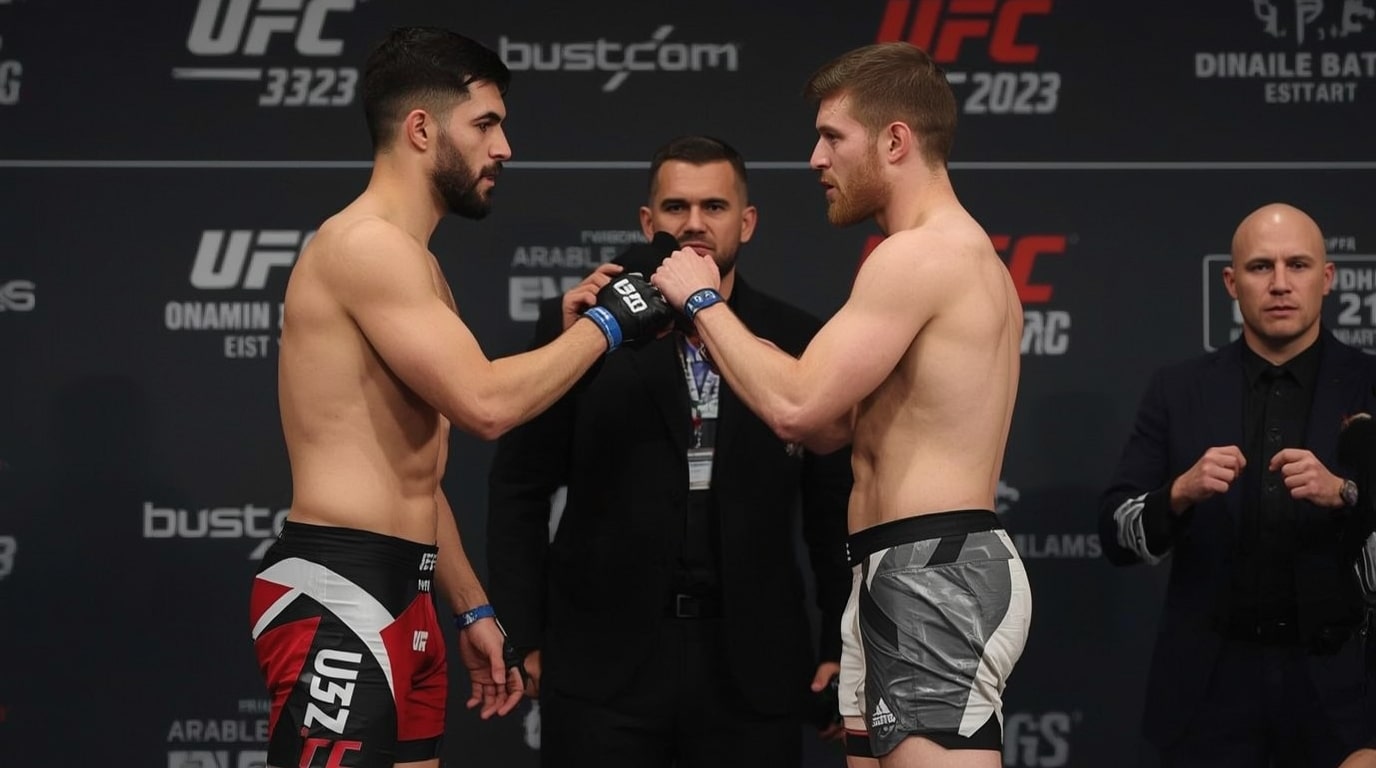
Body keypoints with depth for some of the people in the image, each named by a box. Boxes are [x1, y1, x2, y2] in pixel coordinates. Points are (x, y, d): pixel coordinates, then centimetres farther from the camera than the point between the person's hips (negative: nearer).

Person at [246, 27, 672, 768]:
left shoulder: (407, 261, 21)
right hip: (338, 598, -10)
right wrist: (603, 324, -8)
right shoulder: (365, 243, -12)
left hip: (400, 598, 10)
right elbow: (486, 403, -22)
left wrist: (472, 609, 24)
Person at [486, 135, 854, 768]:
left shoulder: (802, 343, 5)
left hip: (751, 665, 1)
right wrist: (526, 638, 0)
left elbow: (835, 509, 9)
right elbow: (519, 489, 4)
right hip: (603, 665, -1)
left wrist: (841, 647, 5)